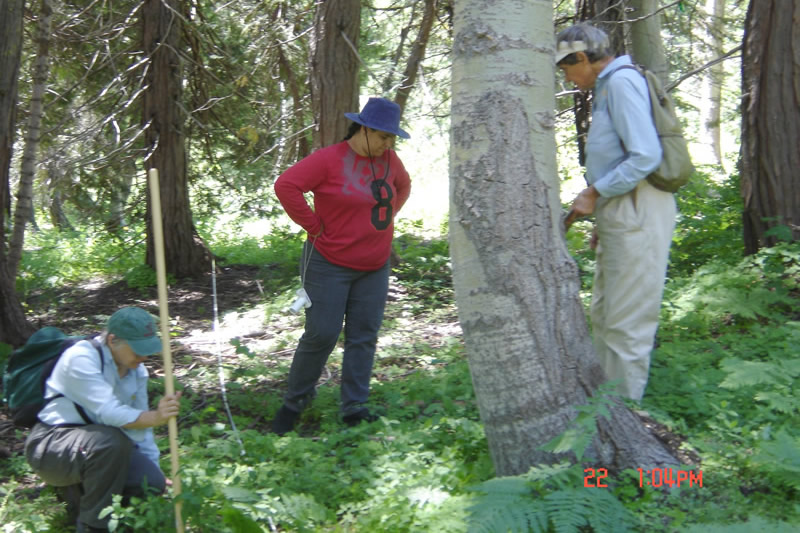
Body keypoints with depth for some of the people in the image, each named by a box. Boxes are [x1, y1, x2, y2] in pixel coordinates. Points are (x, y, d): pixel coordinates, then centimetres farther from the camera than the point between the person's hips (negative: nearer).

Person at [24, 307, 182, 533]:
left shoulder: (136, 370, 2)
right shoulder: (81, 358, -23)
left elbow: (137, 422, 10)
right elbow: (109, 412, -34)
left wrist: (156, 469, 11)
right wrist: (155, 417, -47)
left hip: (100, 444, 7)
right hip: (51, 446, -7)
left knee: (151, 482, -13)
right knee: (111, 441, -36)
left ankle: (79, 490, 12)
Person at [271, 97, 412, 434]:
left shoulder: (388, 159, 6)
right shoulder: (329, 160, -15)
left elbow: (403, 186, 26)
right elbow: (286, 185, -21)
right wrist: (314, 227, -17)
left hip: (374, 267, 6)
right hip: (329, 265, -6)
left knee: (364, 337, 6)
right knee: (321, 335, -4)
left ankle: (354, 407, 14)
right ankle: (295, 402, 15)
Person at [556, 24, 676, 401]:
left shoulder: (621, 82, -12)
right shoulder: (607, 87, 19)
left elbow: (646, 156, -21)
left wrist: (594, 193, -15)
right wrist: (603, 219, 18)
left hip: (637, 214, -11)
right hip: (621, 215, 11)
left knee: (627, 321, -4)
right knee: (604, 315, 16)